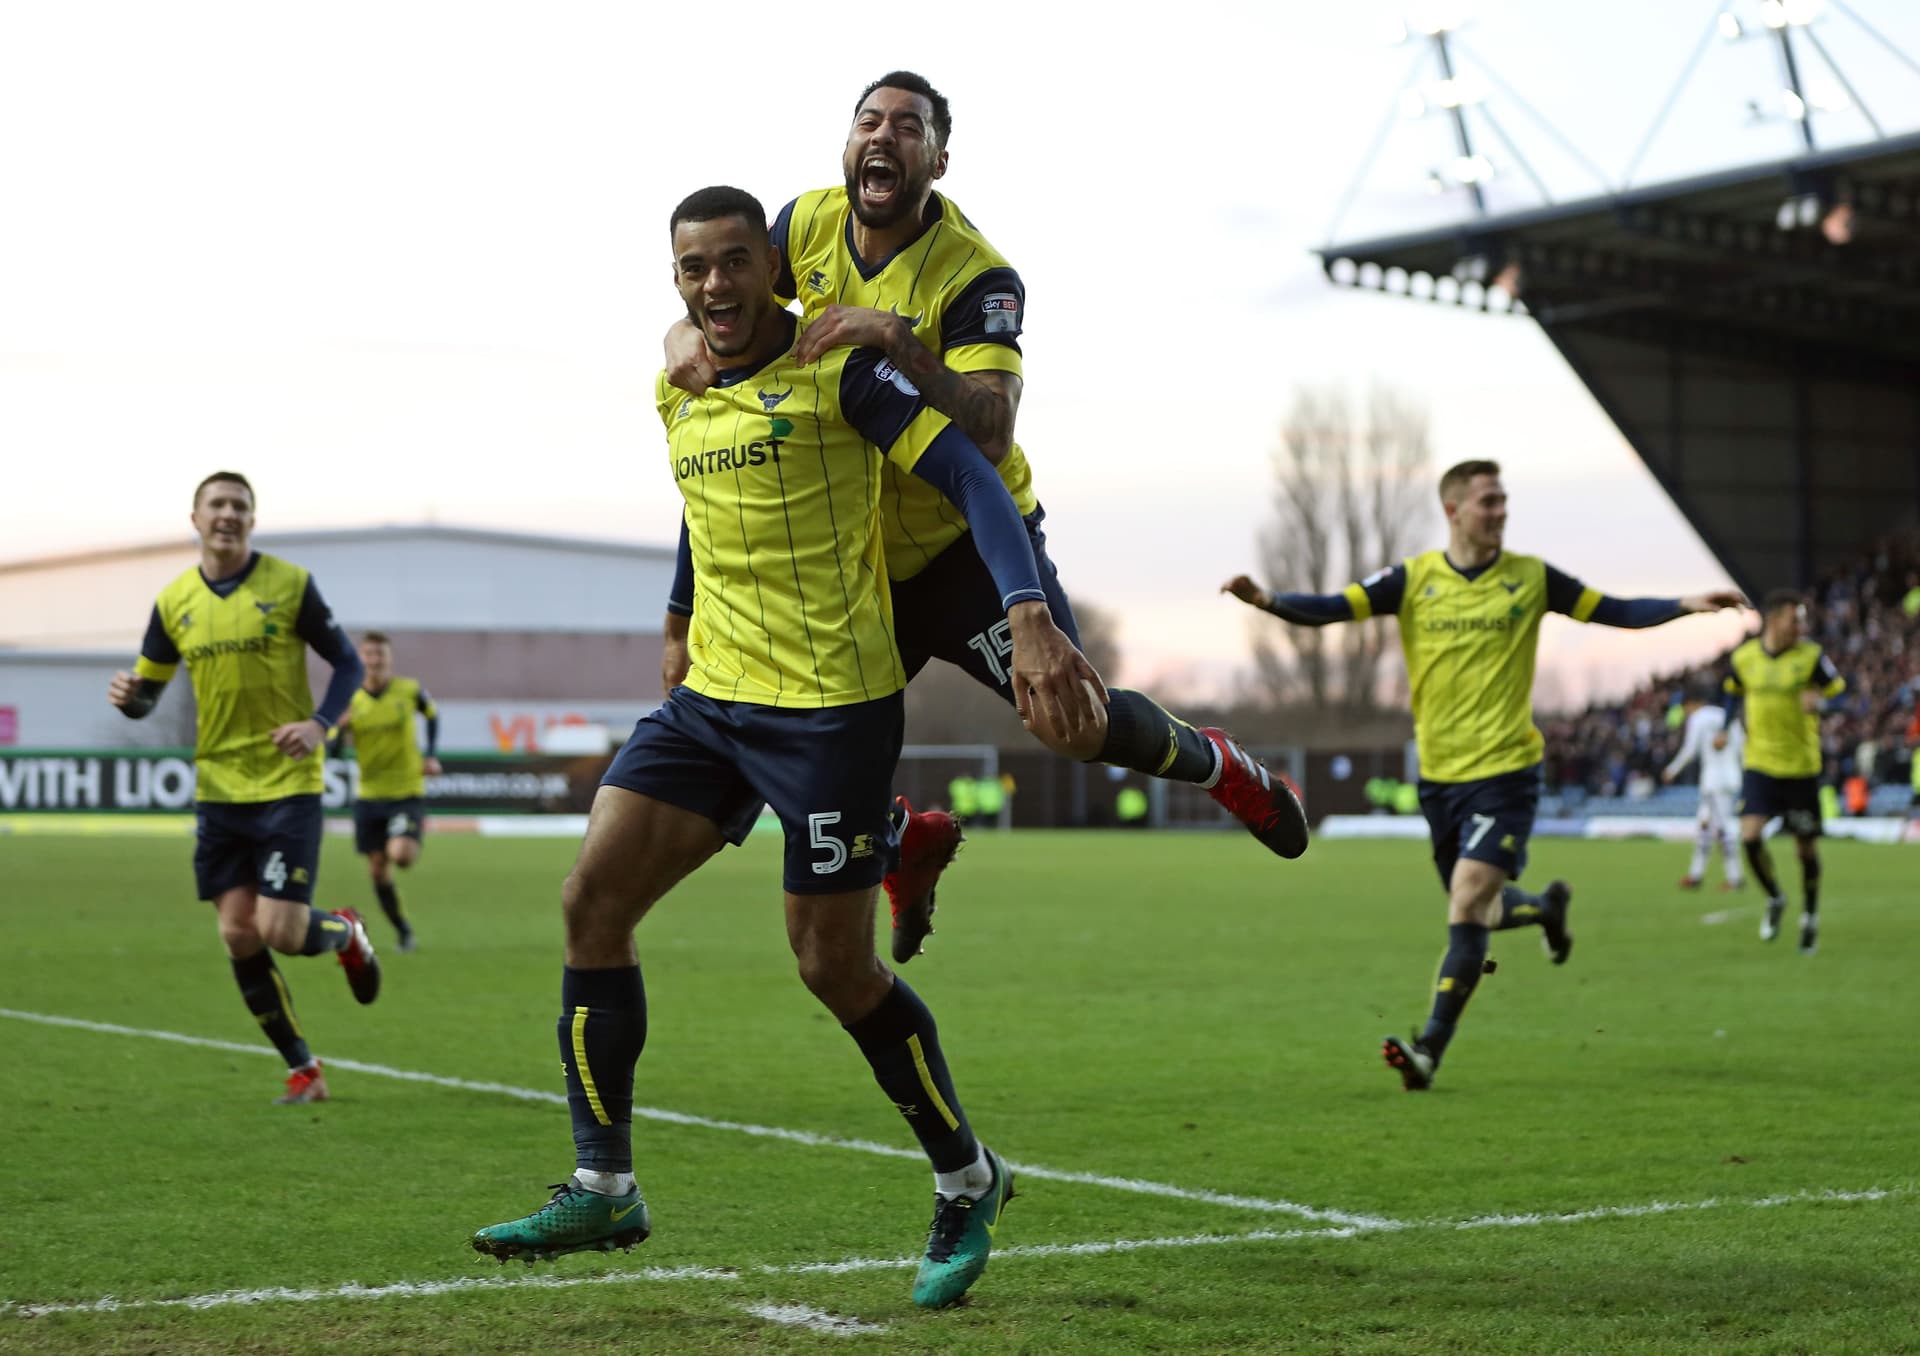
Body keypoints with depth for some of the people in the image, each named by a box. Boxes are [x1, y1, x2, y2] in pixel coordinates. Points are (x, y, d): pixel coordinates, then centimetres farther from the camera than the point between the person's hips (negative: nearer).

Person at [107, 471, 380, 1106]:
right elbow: (147, 691, 13)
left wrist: (320, 724, -16)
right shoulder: (174, 601, 5)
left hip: (288, 785, -4)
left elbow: (348, 662, 2)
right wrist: (128, 695, -12)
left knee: (280, 931, -12)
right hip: (218, 787, 4)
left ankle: (345, 933, 25)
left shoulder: (290, 584, -5)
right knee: (239, 935, 0)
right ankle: (303, 1070, 14)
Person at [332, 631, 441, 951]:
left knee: (400, 855, -24)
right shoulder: (352, 700, -3)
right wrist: (342, 729, -26)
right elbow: (334, 749, -4)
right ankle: (403, 931, 21)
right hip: (369, 795, 2)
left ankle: (413, 845, 13)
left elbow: (432, 715, 15)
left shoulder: (410, 691, -6)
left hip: (408, 792, -2)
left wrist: (432, 755, 4)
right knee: (378, 870, 4)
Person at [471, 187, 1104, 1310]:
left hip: (833, 703, -7)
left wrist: (1030, 619, -30)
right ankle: (603, 1190, 4)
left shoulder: (842, 370, -10)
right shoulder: (677, 396, 11)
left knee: (834, 964, -3)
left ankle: (969, 1183, 19)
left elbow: (971, 476, -17)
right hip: (712, 698, 7)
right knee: (594, 899, -4)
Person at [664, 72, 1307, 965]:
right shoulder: (808, 225, -6)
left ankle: (1217, 765, 22)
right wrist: (689, 337, -17)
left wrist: (896, 339, -43)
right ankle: (906, 845, 32)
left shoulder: (978, 277, -22)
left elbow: (987, 436, -33)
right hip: (856, 554, 5)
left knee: (1076, 727, -11)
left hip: (971, 539, -4)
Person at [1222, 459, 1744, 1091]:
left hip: (1505, 771, -3)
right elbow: (1332, 608, -7)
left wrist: (1688, 605, -7)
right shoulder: (1412, 580, 0)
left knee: (1467, 907, -16)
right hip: (1438, 775, 3)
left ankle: (1431, 1048, -11)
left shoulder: (1530, 578, 0)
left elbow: (1614, 611, 6)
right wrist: (1266, 599, -24)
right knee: (1474, 910, 13)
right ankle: (1547, 906, 47)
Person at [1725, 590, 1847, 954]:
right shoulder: (1744, 657, 1)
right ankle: (1775, 900, 11)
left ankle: (1810, 913, 31)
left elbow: (1839, 691, -7)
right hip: (1758, 764, 1)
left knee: (1806, 845, 6)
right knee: (1750, 836, -15)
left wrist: (1818, 700, -28)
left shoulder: (1812, 656, -7)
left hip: (1801, 766, -1)